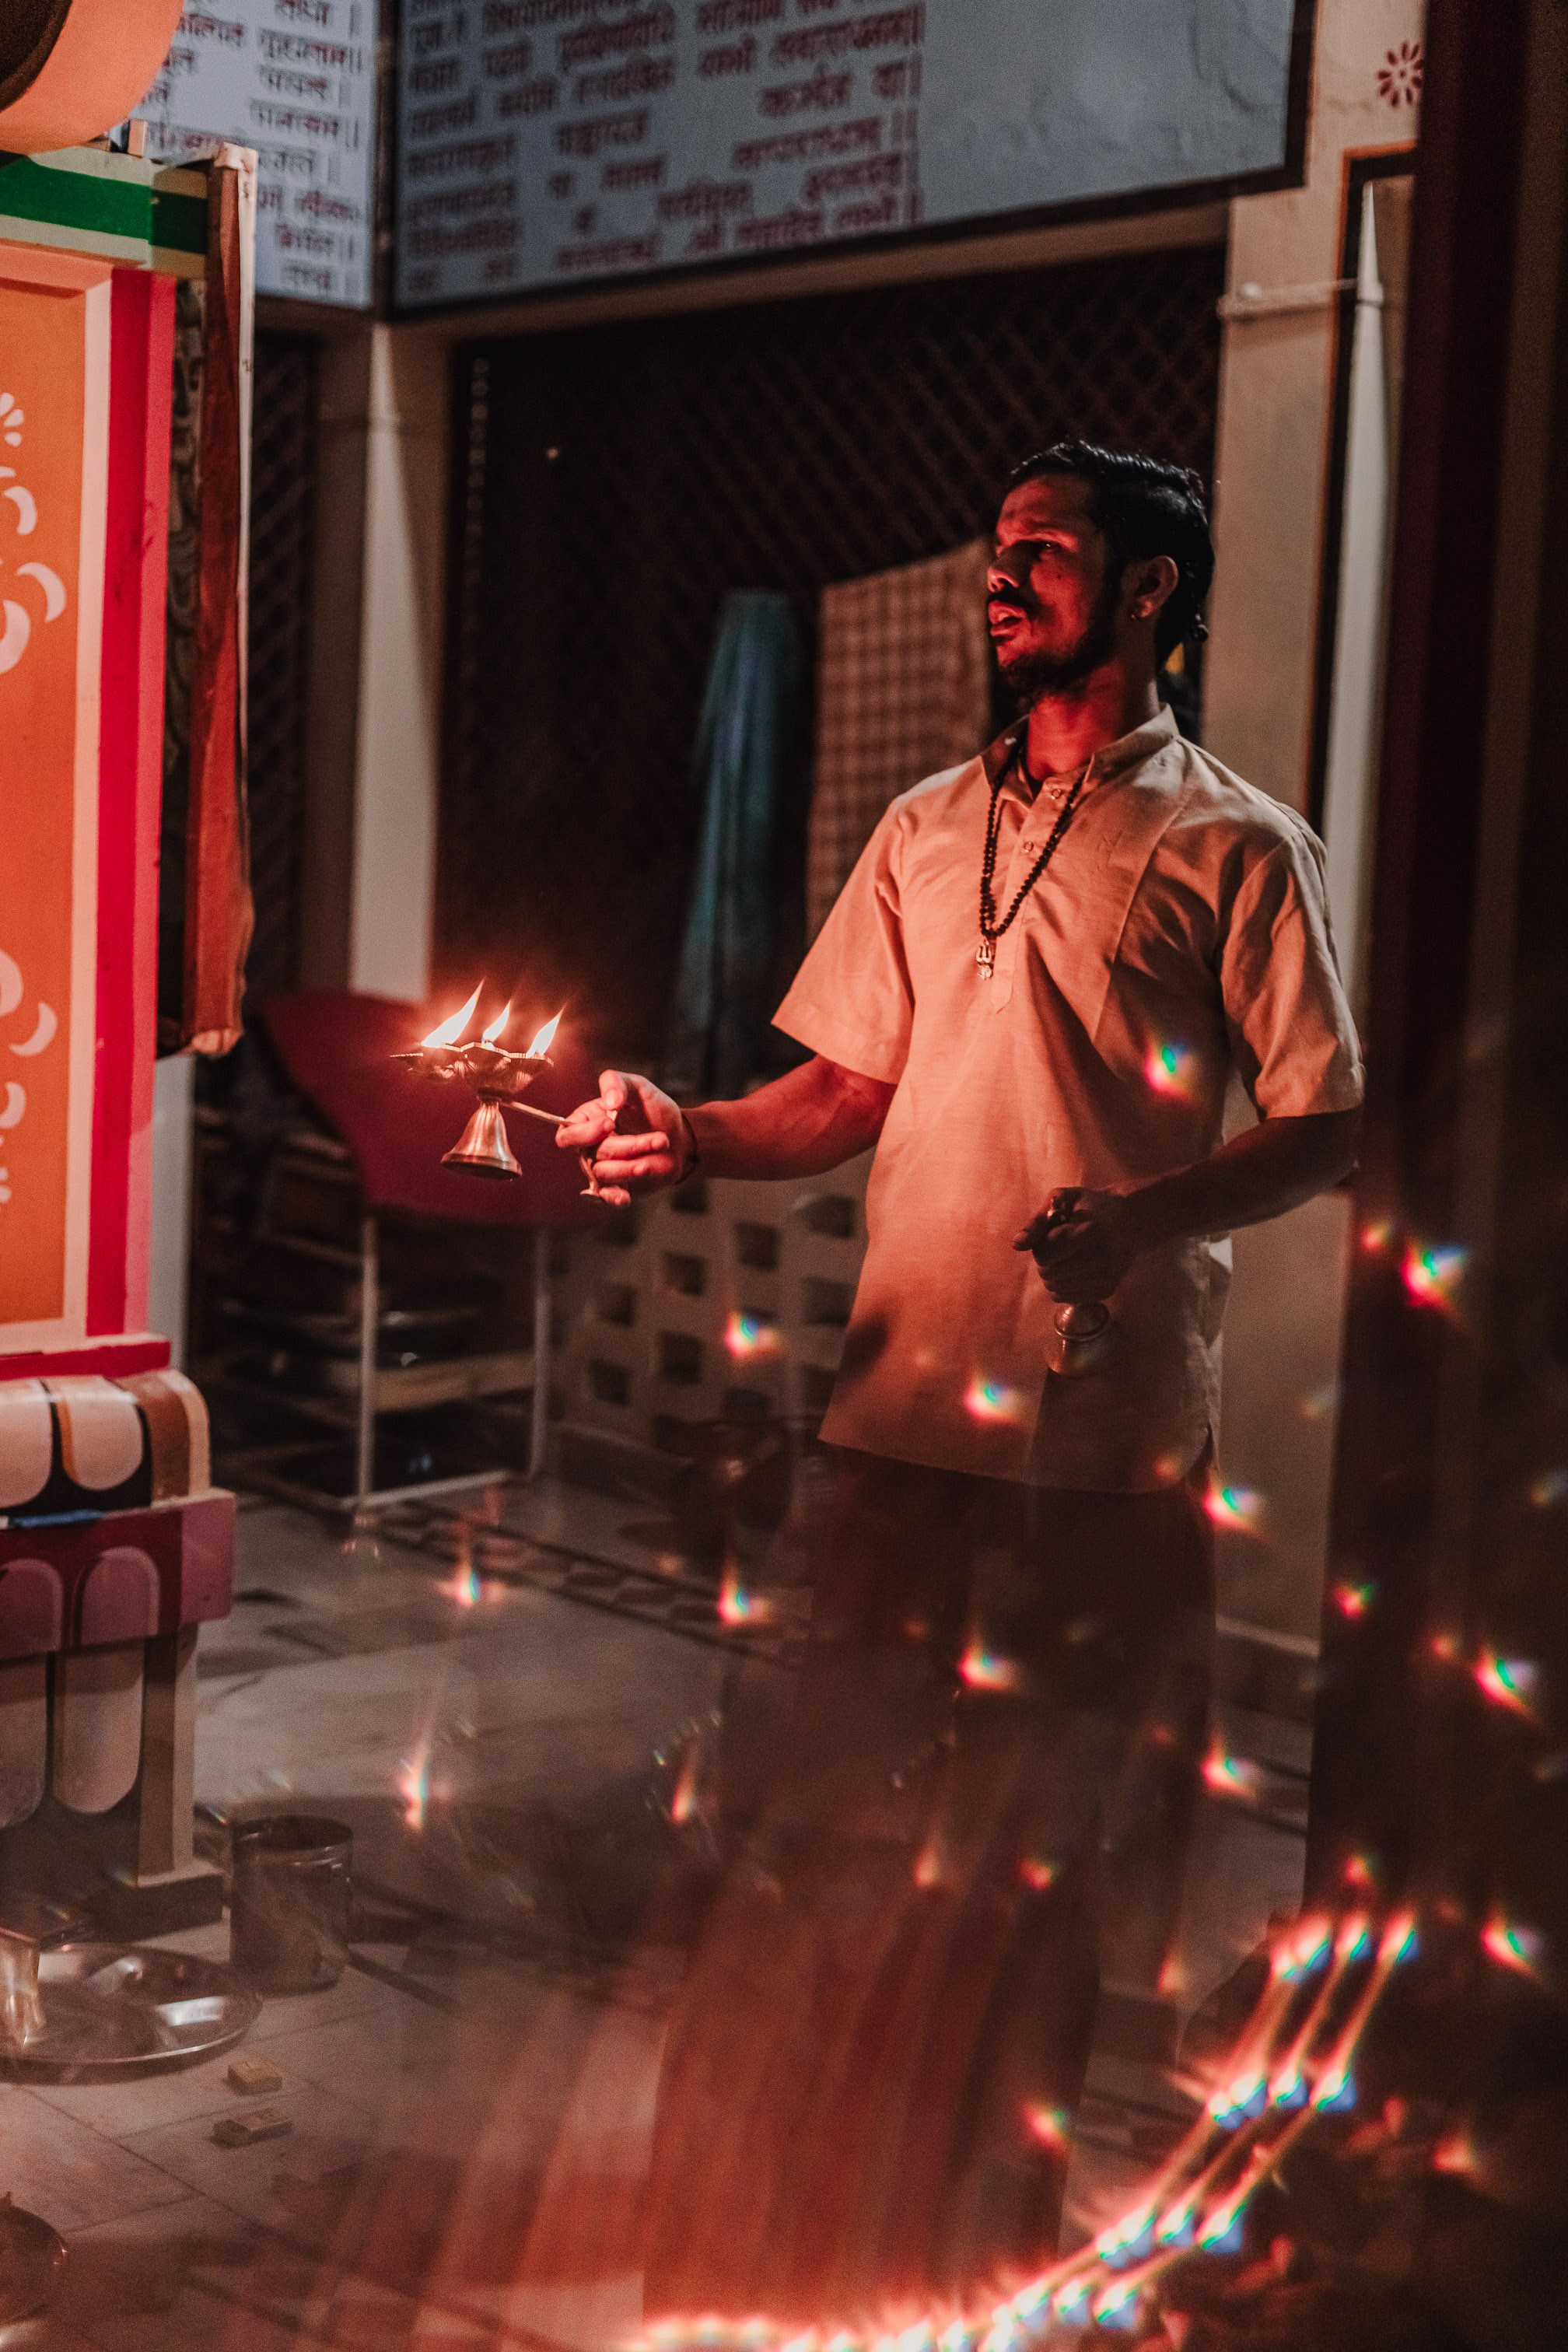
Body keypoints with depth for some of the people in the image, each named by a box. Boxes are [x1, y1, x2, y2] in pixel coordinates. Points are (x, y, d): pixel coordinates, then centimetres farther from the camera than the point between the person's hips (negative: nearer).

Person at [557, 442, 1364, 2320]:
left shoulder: (1234, 846, 1)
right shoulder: (928, 829, 16)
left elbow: (1325, 1126, -3)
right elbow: (849, 1091, 16)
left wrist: (1146, 1217, -20)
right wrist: (687, 1134, -2)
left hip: (1109, 1436, -4)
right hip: (908, 1407, 4)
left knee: (1043, 1863, 6)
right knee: (835, 1834, 7)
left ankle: (985, 2240, 23)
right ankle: (790, 2251, 22)